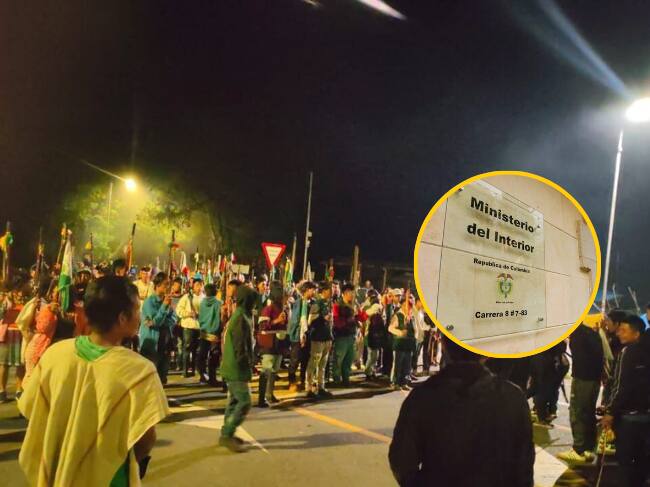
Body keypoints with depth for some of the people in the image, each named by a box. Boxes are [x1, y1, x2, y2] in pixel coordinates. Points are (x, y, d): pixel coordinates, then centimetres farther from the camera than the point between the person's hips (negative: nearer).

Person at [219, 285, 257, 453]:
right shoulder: (241, 318, -20)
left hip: (231, 367, 10)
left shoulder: (237, 316, 12)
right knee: (244, 402, -7)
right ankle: (227, 435, -1)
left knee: (235, 401, 16)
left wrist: (247, 366, 19)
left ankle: (226, 434, 24)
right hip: (237, 369, -10)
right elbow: (241, 348, -23)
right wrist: (247, 367, -14)